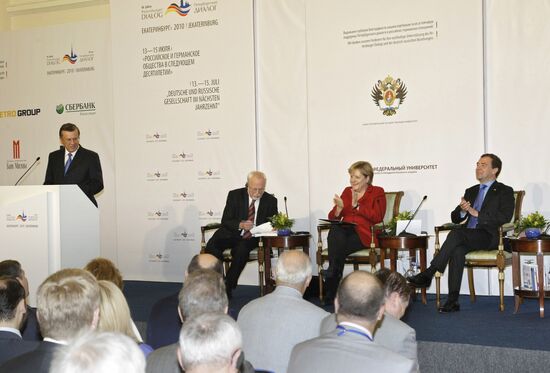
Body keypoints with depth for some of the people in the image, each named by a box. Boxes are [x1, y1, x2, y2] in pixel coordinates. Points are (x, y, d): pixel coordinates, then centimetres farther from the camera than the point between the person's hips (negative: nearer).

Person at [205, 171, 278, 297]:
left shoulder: (270, 201, 3)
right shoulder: (235, 195, 0)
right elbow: (225, 221, -4)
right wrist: (240, 225, -24)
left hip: (252, 237, -1)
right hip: (232, 234, 1)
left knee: (241, 249, -35)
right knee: (212, 246, -29)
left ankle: (228, 287, -22)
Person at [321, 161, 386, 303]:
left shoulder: (377, 192, 11)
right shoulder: (347, 191, 23)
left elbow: (377, 217, -7)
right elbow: (332, 217, 17)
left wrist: (357, 206, -12)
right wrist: (339, 208, -5)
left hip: (364, 234, -4)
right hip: (344, 231, 4)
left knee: (336, 246, -34)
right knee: (334, 230, -34)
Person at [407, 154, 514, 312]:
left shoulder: (504, 191, 10)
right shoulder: (470, 191, 26)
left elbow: (505, 217, -9)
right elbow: (455, 218, 20)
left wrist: (477, 213, -15)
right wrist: (462, 211, -4)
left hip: (489, 236, -4)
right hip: (468, 236, 4)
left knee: (456, 234, -32)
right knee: (457, 250, -31)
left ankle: (428, 274, -32)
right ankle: (453, 300, -34)